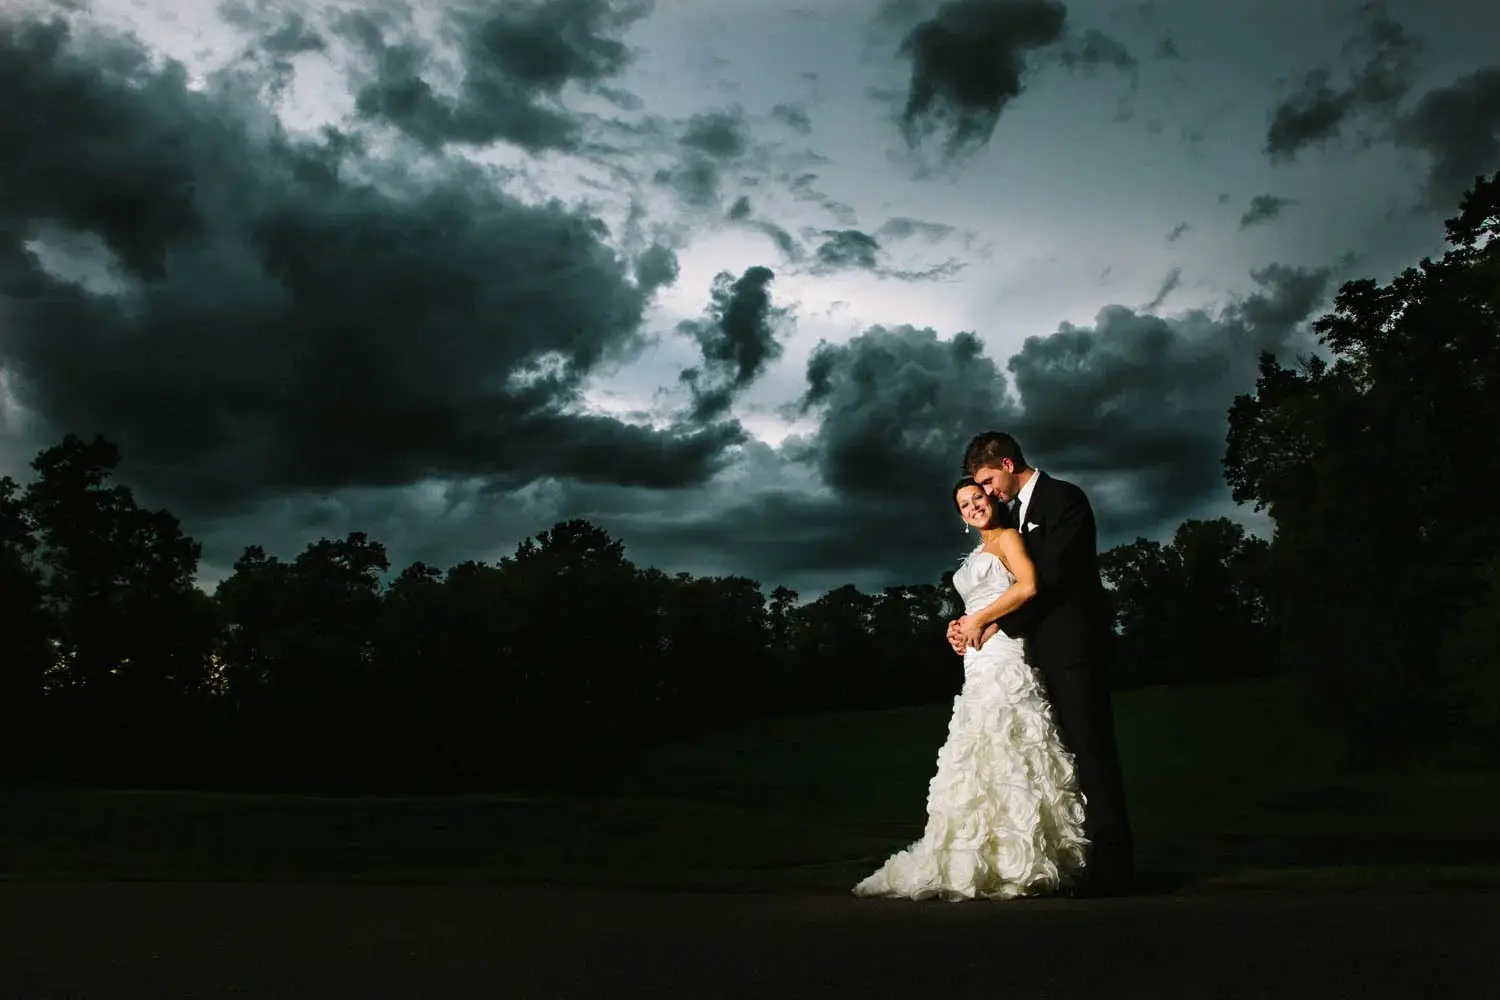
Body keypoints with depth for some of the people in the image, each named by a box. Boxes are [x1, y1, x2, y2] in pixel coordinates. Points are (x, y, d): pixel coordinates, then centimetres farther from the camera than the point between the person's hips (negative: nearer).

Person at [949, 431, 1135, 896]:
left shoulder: (1064, 499, -9)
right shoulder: (1022, 509, 17)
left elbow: (1050, 579, -18)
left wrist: (996, 626, -16)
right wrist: (973, 622, 0)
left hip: (1075, 648, -9)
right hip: (1048, 651, 9)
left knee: (1091, 749, -6)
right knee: (1070, 753, 8)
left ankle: (1111, 863, -2)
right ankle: (1087, 856, 12)